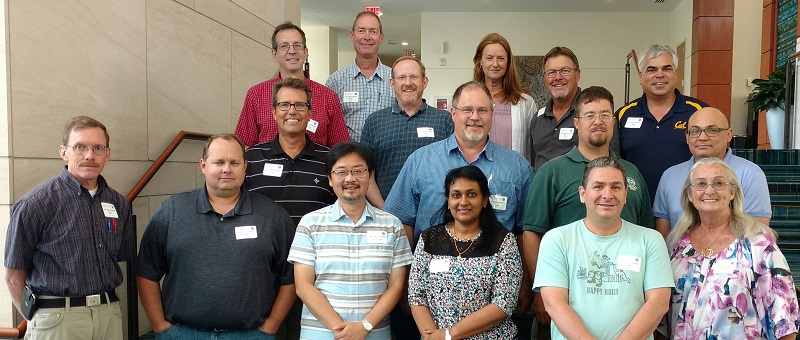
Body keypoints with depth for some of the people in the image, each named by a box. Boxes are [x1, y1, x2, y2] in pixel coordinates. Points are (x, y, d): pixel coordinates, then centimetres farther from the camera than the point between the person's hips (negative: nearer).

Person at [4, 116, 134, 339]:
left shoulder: (118, 203, 3)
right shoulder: (36, 203, -10)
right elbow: (14, 276, -4)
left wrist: (106, 301, 5)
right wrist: (37, 319, 1)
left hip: (111, 315, 4)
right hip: (57, 319, -4)